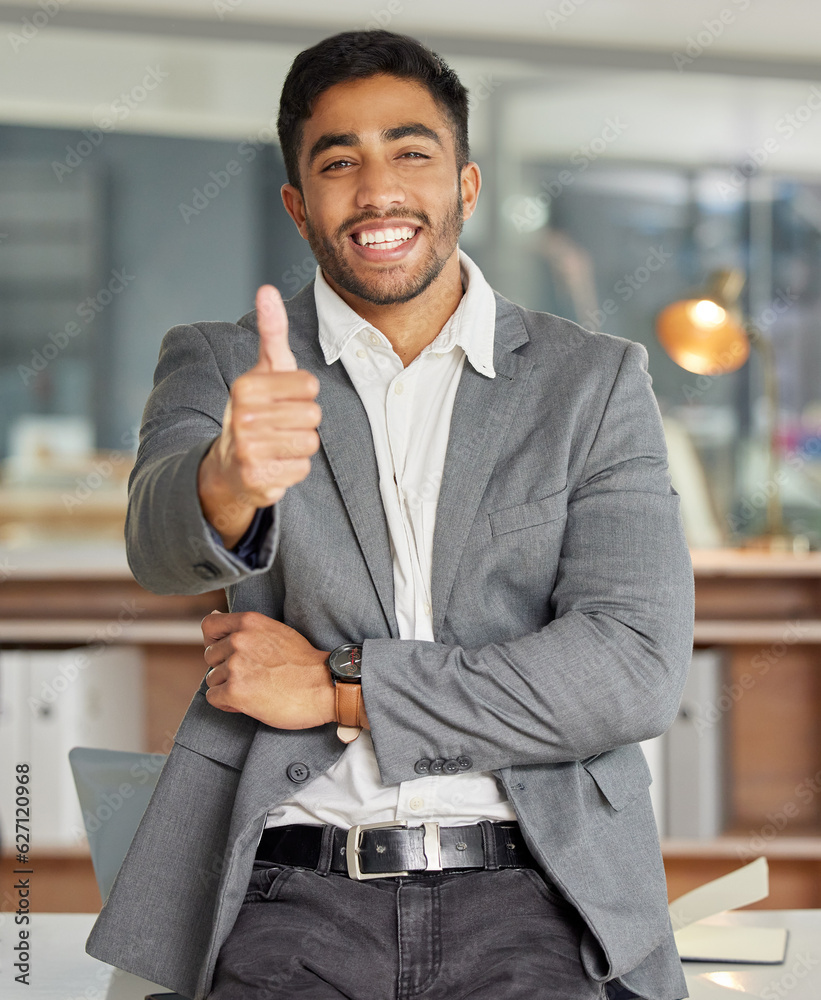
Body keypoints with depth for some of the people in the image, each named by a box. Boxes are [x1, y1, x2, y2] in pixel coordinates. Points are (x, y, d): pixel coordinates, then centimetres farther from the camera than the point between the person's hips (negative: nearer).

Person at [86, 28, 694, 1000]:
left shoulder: (595, 383, 10)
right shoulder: (219, 366, 11)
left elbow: (637, 672, -1)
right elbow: (161, 542, -11)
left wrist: (338, 686, -6)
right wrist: (231, 480, -35)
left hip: (526, 894, 0)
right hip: (296, 897, 0)